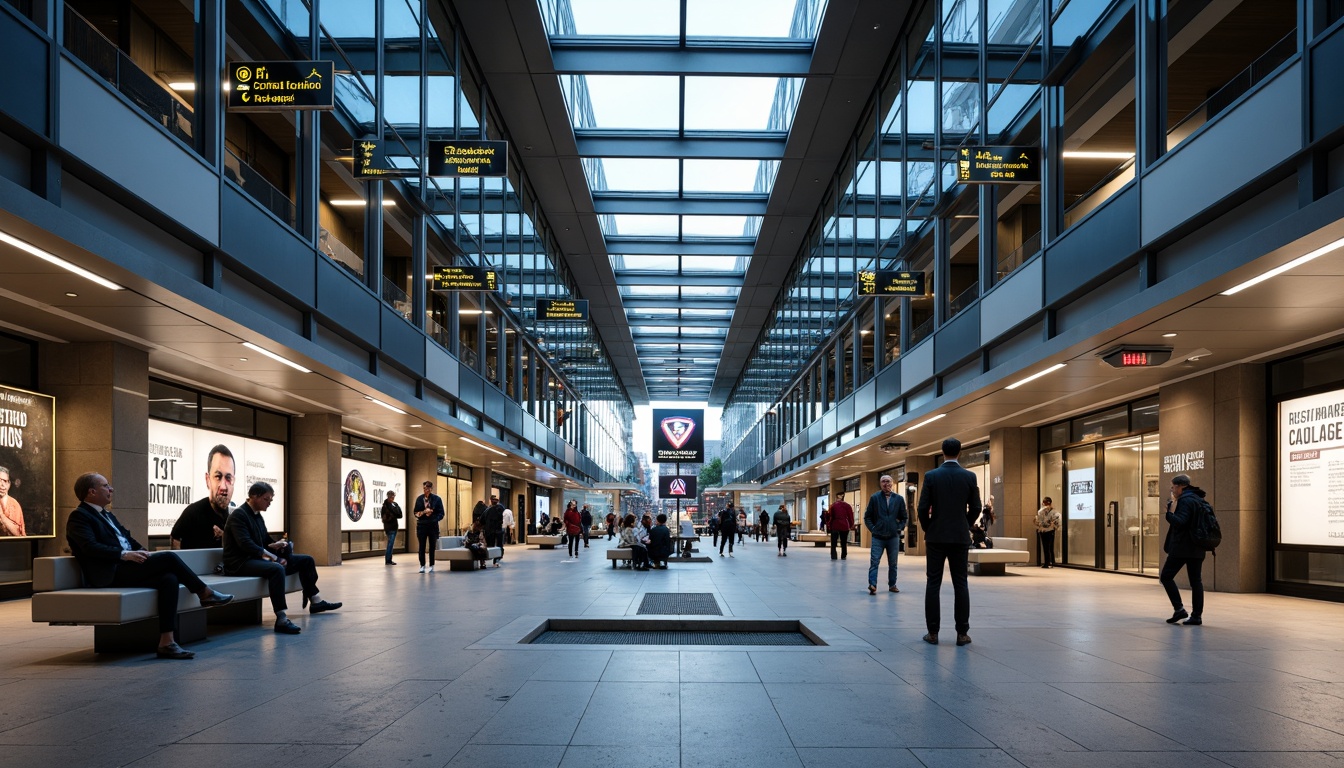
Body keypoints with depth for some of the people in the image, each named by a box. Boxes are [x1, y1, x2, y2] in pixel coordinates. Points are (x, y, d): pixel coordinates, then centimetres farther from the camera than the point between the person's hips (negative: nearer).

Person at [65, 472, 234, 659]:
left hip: (126, 567, 9)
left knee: (169, 578, -19)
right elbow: (91, 547, -18)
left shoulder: (107, 514, 26)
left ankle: (166, 643, -23)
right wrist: (124, 554, -24)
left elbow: (127, 536, 25)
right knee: (169, 557, -21)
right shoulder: (79, 517, -3)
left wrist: (140, 551, 4)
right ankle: (205, 593, 0)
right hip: (111, 575, -8)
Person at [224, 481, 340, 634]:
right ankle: (281, 619, -46)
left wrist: (276, 545, -4)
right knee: (277, 569, -40)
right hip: (241, 563, -10)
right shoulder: (238, 515, -12)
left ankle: (315, 601, 19)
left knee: (306, 560, 10)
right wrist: (271, 556, -27)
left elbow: (266, 541, 20)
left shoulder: (257, 516, 16)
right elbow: (245, 543, -24)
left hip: (259, 558, 10)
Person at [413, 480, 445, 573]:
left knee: (432, 546, 4)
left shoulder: (437, 499, -2)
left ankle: (431, 566, 11)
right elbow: (415, 513, 6)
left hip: (433, 526, -1)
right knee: (422, 546, 2)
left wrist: (435, 519, -15)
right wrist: (424, 512, -11)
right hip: (421, 525, 1)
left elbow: (441, 513, 0)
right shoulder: (419, 498, 4)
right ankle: (422, 566, 8)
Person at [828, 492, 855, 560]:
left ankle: (833, 556, -12)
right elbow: (850, 516, 1)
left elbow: (831, 516, -6)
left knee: (833, 542, 0)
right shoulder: (847, 506, 1)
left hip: (835, 526, -2)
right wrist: (851, 525, 12)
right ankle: (843, 556, 18)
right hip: (845, 526, 2)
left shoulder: (833, 505, -3)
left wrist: (828, 524, 3)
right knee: (844, 542, 14)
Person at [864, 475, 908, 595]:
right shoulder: (874, 498, 1)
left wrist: (899, 528, 3)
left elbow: (905, 517, 13)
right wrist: (872, 529, -3)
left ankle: (892, 585, 20)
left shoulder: (899, 499, 5)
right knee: (874, 562, -10)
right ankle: (872, 585, -14)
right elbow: (867, 516, 5)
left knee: (893, 563, 10)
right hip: (878, 537, -2)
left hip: (893, 537, 2)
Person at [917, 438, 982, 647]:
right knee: (960, 585, 4)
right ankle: (962, 633, 3)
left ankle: (933, 632, 2)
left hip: (936, 537, -1)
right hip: (960, 537, 1)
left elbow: (923, 508, -6)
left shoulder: (931, 476, -5)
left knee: (933, 584, 2)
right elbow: (975, 508, 1)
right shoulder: (970, 476, -2)